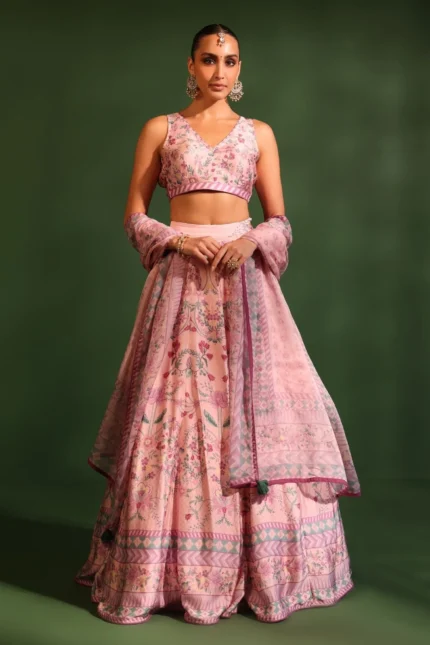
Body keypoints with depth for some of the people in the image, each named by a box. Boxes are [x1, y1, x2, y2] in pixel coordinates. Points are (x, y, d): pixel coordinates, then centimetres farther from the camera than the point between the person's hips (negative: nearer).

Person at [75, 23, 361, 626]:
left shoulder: (259, 133, 13)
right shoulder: (160, 129, 10)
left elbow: (279, 219, 9)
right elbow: (134, 214, 6)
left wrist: (252, 240, -12)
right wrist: (177, 239, -12)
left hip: (244, 277, 1)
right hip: (180, 280, -1)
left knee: (255, 411, -2)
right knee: (172, 413, -2)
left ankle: (263, 567, 13)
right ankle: (165, 568, 11)